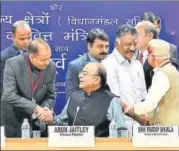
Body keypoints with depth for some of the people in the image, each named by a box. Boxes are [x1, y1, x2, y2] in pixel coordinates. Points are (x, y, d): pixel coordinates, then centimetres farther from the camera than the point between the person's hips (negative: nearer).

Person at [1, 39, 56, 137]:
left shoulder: (51, 67, -14)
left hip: (38, 110, 3)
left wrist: (46, 109, -24)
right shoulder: (13, 64, -24)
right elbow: (9, 96, -29)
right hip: (13, 110, -3)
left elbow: (50, 96, -3)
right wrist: (36, 108, -35)